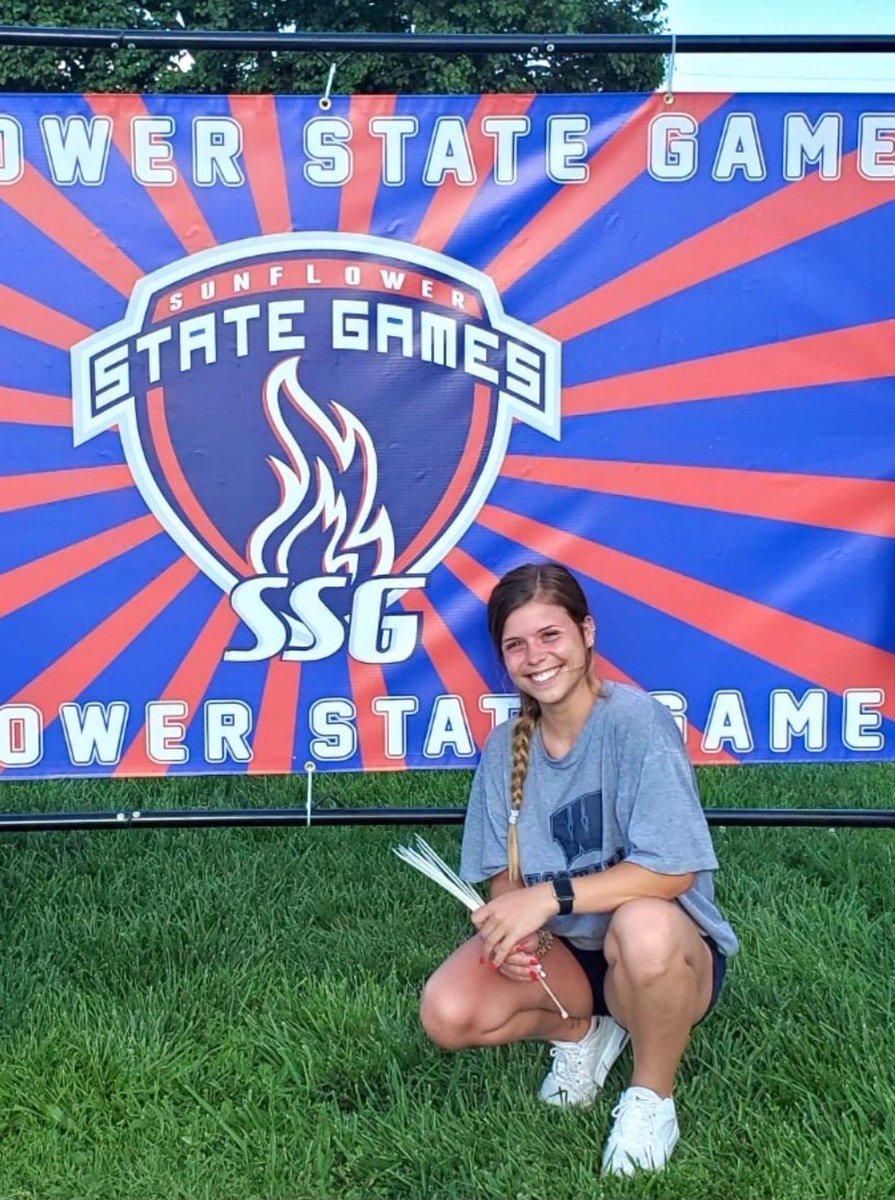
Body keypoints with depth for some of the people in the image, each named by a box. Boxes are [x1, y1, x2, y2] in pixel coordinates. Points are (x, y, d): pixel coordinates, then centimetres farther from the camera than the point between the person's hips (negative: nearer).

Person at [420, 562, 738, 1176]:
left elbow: (673, 871, -25)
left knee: (641, 926, -40)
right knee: (447, 1014, -20)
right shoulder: (506, 747, -3)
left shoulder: (636, 721, -21)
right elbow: (505, 874, 1)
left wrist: (551, 896, -30)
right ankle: (581, 1032, 12)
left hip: (672, 950, -5)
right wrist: (513, 927, -22)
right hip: (560, 950, 5)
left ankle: (652, 1096, -9)